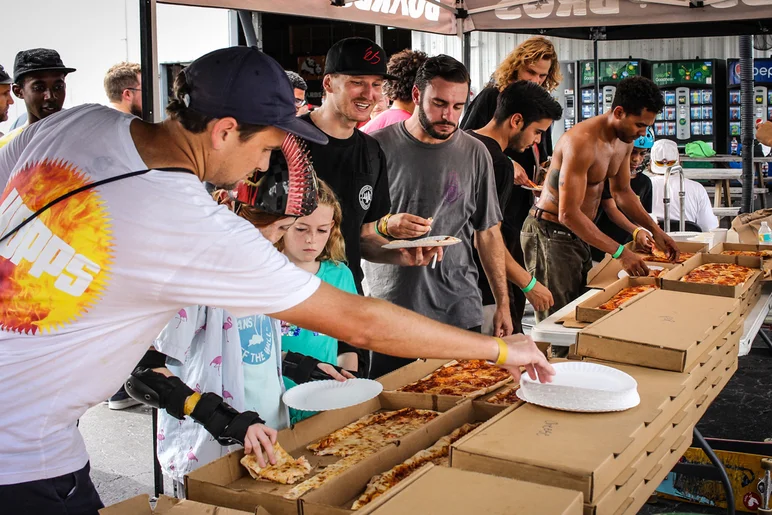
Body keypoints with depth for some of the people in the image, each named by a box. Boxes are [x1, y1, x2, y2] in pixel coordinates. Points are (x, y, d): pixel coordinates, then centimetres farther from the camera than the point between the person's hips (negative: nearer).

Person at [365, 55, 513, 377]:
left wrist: (502, 303, 8)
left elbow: (488, 232, 10)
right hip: (390, 306, -2)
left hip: (459, 310, 2)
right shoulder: (379, 147, -2)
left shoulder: (475, 154, 6)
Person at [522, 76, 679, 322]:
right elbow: (568, 213, -29)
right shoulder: (581, 142, -26)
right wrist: (620, 252, -29)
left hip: (578, 234, 9)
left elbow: (622, 191, 20)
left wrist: (655, 230, 8)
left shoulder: (625, 140, 4)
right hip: (550, 234, -9)